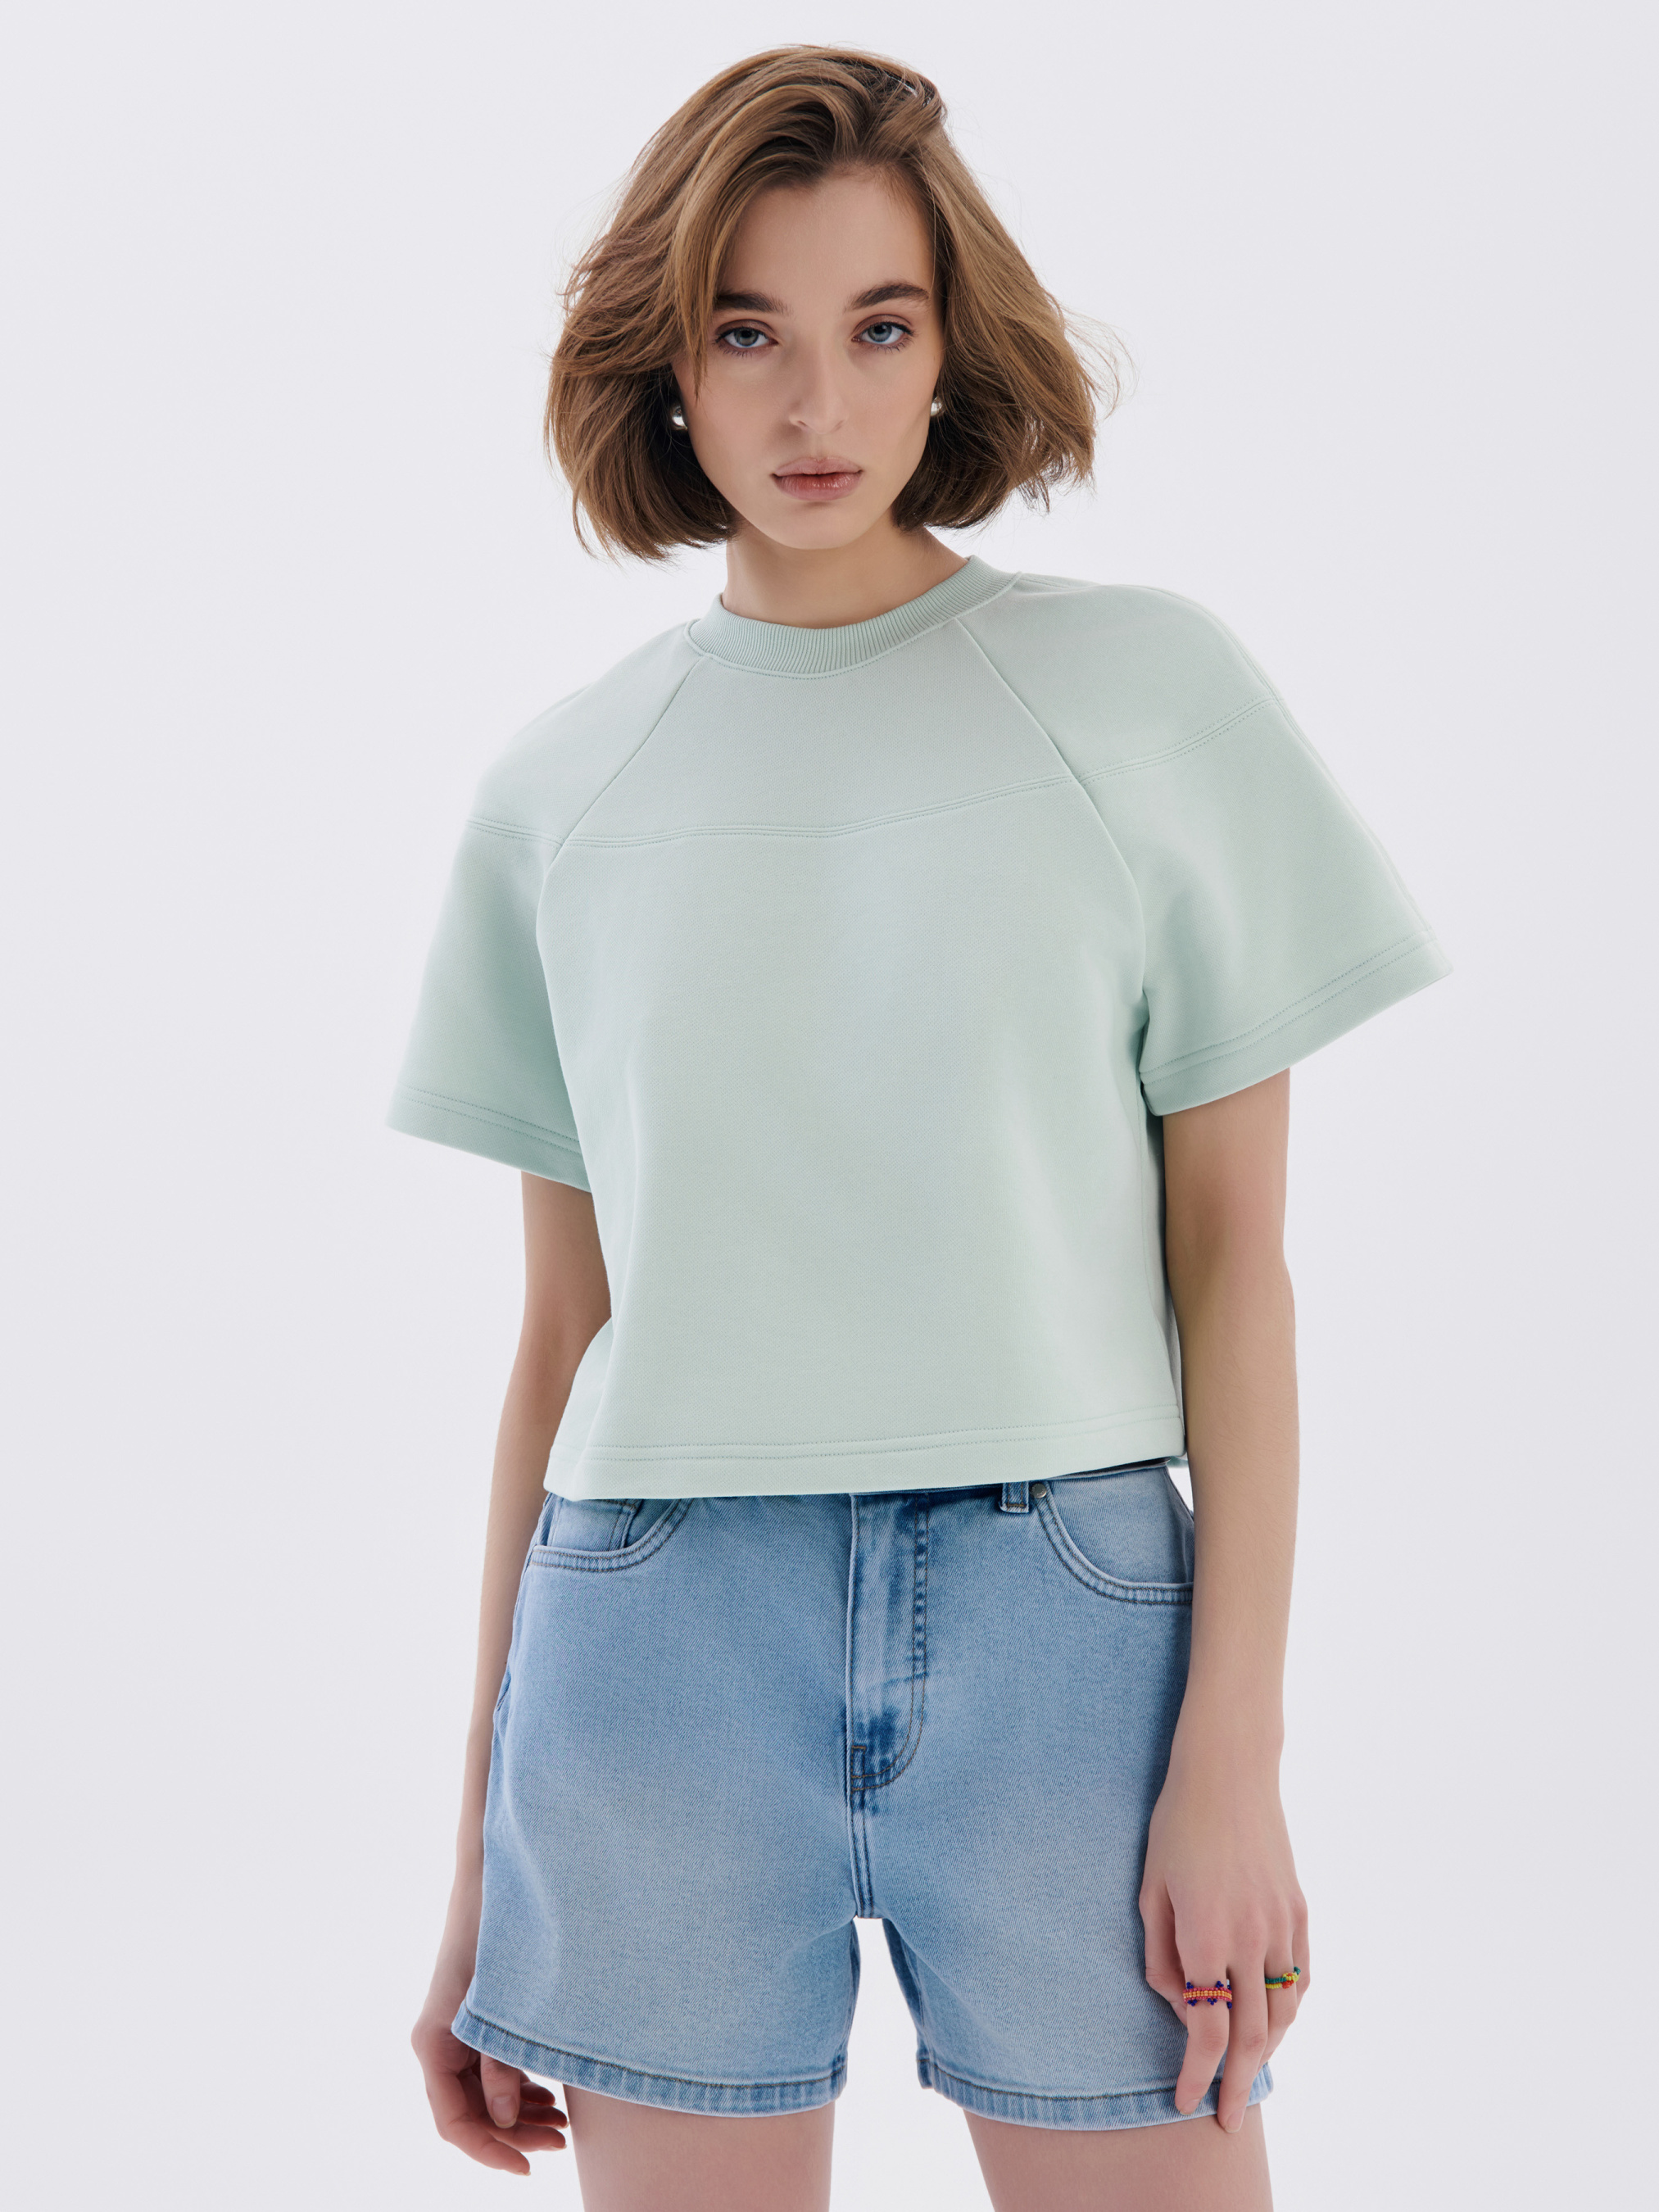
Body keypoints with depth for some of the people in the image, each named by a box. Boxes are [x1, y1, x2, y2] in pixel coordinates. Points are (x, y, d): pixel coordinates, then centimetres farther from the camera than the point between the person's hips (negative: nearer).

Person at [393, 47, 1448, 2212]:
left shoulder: (1151, 693, 2)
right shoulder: (559, 792, 7)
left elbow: (1234, 1254, 1)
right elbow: (565, 1326, 10)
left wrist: (1235, 1754, -6)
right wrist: (480, 1858, 10)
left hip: (1062, 1618, -1)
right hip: (662, 1625, 2)